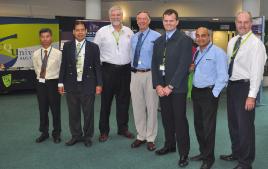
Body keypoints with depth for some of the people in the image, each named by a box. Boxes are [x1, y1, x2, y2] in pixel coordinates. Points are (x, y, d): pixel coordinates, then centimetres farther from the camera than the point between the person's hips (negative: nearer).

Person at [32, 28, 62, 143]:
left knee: (55, 108, 4)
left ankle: (56, 133, 20)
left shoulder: (57, 53, -9)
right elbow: (36, 69, 12)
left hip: (53, 82, -3)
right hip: (40, 83, 3)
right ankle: (44, 132, 27)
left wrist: (60, 84, -2)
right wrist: (41, 77, 6)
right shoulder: (36, 54, 2)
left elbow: (61, 69, -3)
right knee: (42, 109, 12)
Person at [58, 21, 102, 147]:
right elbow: (63, 65, 7)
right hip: (71, 85, 2)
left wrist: (99, 84, -3)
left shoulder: (93, 47, 0)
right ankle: (76, 136, 25)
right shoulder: (67, 46, 5)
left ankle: (87, 137, 21)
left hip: (87, 84, -2)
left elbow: (97, 66, 1)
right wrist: (61, 82, 3)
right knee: (73, 112, 10)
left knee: (88, 112, 5)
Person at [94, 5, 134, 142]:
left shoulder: (129, 32, 7)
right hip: (108, 70, -2)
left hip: (125, 70, 3)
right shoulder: (102, 31, 0)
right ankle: (104, 131, 15)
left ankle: (123, 128, 25)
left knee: (124, 100, 11)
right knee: (106, 101, 4)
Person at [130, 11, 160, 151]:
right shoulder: (133, 38, 13)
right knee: (137, 106, 10)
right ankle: (141, 136, 24)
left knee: (151, 107, 1)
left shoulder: (156, 36, -5)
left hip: (150, 74, -5)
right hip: (135, 74, 5)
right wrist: (133, 69, 16)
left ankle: (150, 138, 14)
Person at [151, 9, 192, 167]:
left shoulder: (185, 40, -7)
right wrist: (157, 85, -4)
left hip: (177, 88, -5)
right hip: (162, 87, 5)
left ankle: (184, 153, 11)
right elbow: (154, 64, 8)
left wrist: (171, 86, -16)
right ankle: (170, 145, 29)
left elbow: (184, 66, -14)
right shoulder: (158, 41, 12)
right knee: (166, 118, 13)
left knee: (180, 120, 0)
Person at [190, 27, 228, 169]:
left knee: (208, 126, 1)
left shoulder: (218, 52, -12)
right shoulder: (196, 52, 12)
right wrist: (191, 69, 0)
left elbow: (222, 76, -15)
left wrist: (214, 94, -16)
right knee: (198, 124, 15)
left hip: (209, 93, -7)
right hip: (196, 92, 7)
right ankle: (203, 152, 33)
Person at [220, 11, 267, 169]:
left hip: (245, 86, -8)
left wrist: (252, 96, -21)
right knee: (233, 123, 18)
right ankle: (236, 153, 37)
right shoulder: (232, 41, 11)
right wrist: (226, 83, 10)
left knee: (245, 125, 0)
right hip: (232, 85, 8)